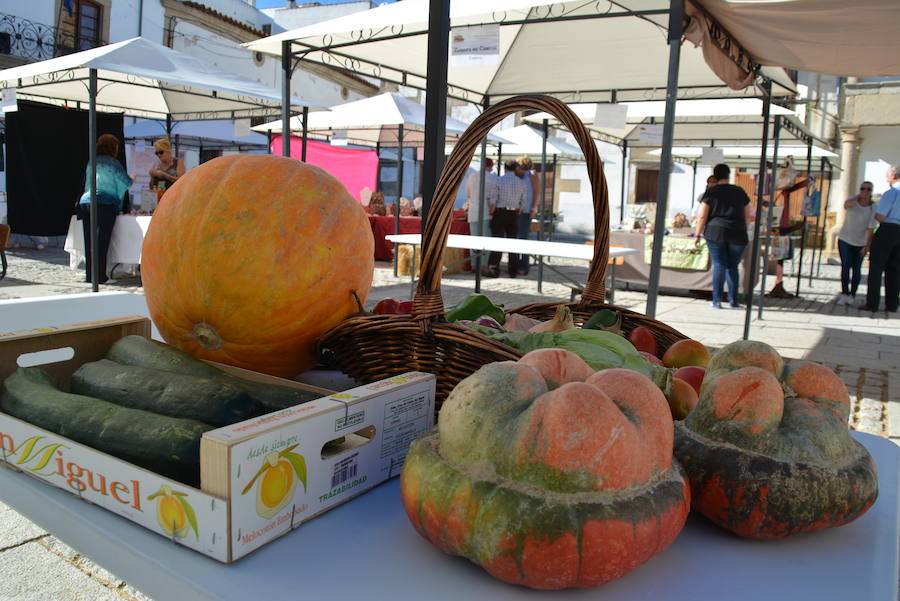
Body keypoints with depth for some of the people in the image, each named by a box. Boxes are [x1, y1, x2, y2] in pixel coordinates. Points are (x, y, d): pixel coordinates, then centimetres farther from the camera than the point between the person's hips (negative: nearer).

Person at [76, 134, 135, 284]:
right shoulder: (112, 163, -5)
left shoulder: (91, 162, 15)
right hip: (105, 205, -6)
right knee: (102, 241, -4)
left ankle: (89, 275, 11)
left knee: (89, 241, 7)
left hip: (85, 202, 6)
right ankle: (100, 276, -4)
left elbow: (86, 183, 23)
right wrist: (132, 178, 17)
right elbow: (126, 182, -4)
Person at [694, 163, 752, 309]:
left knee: (719, 265, 0)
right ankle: (733, 300, 9)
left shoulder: (711, 192, 1)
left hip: (716, 232, -2)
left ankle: (717, 300, -4)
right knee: (732, 266, 11)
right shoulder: (740, 192, 11)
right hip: (737, 234, 2)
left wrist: (698, 234, 4)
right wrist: (743, 231, 27)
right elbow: (747, 216, 16)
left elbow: (702, 216, -3)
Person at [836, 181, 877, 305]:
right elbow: (846, 205, -30)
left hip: (860, 242, 0)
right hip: (845, 239, 0)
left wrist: (867, 246, -18)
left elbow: (871, 228, -13)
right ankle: (844, 294, -7)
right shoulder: (853, 201, -4)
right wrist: (858, 196, -16)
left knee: (856, 269, 2)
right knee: (846, 266, -8)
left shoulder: (873, 208, -9)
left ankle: (852, 295, 13)